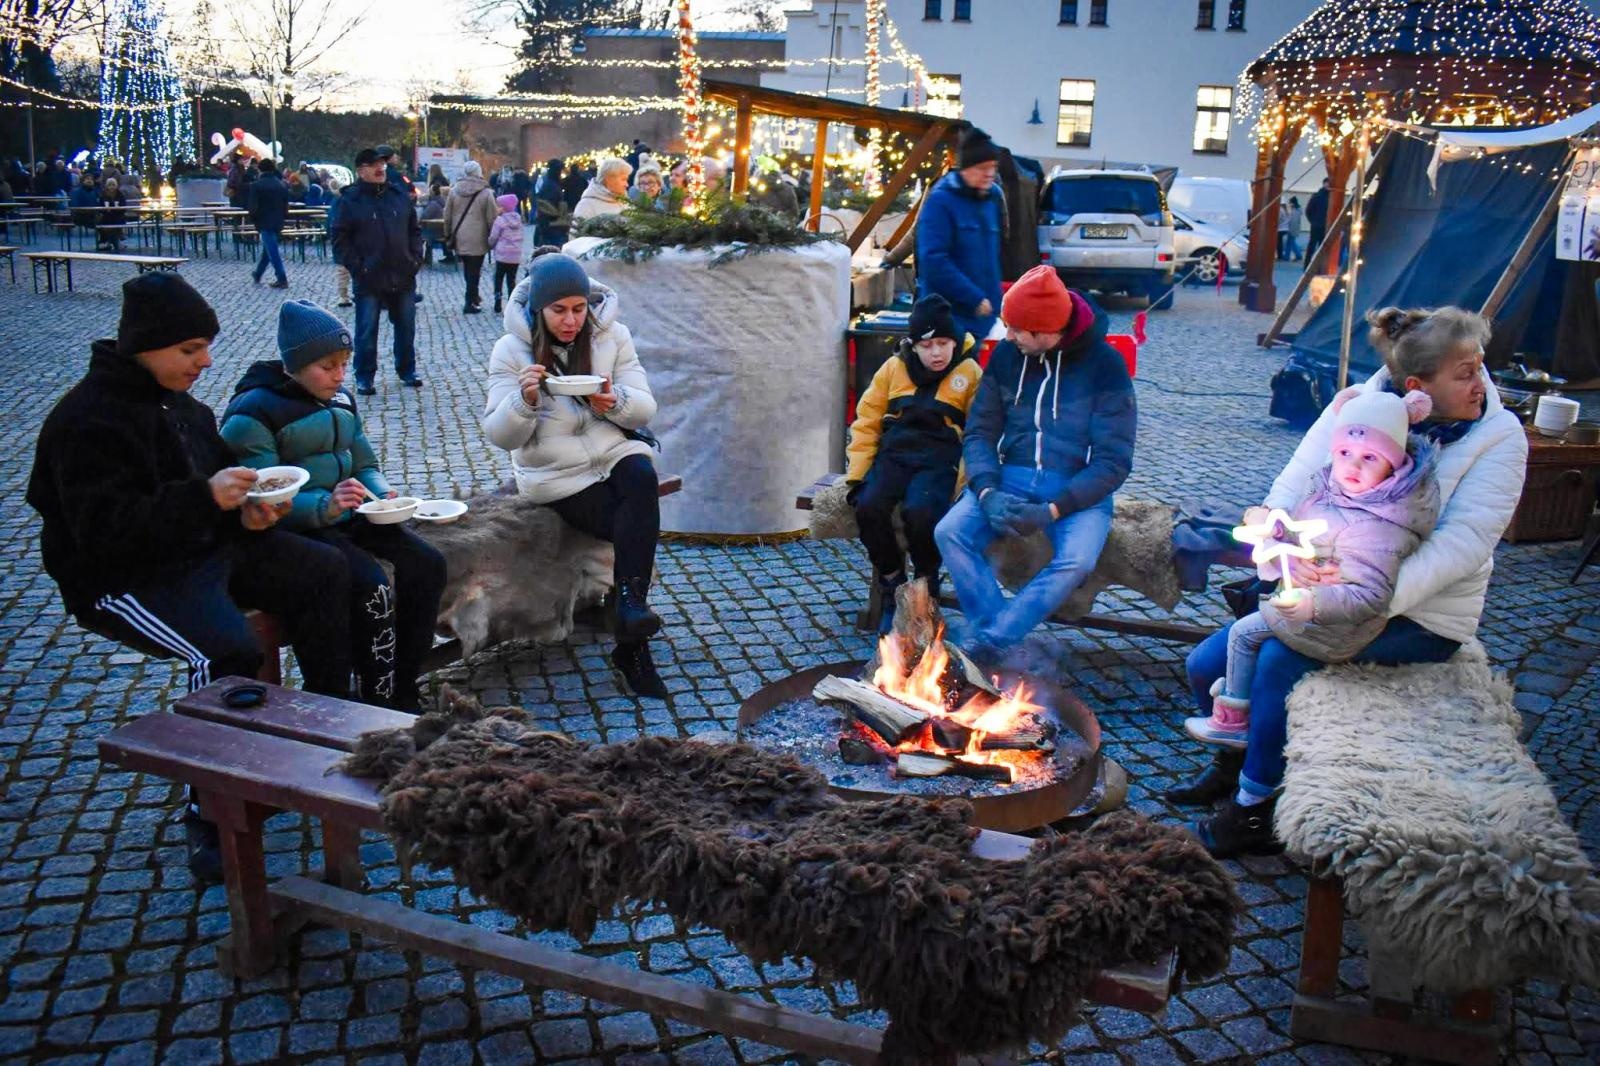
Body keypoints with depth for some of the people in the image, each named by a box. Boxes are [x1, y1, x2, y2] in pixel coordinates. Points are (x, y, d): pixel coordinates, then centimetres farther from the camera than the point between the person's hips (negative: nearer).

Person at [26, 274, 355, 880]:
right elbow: (104, 530, -26)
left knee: (323, 572, -4)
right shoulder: (87, 421, -17)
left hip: (206, 548, 9)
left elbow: (216, 475, 21)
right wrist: (204, 498, -34)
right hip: (121, 578, -9)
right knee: (227, 651, -32)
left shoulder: (176, 401, 11)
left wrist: (248, 511, -3)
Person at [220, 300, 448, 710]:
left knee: (427, 565, -14)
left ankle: (403, 692, -6)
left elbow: (364, 464, 21)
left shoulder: (339, 399, 12)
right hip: (293, 532, -7)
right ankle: (380, 707, -14)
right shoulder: (252, 412, -12)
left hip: (345, 518, 8)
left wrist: (382, 493, -3)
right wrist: (325, 506, -35)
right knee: (372, 587, -29)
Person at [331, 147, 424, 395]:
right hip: (369, 279, -4)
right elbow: (340, 238, -6)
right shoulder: (350, 200, -6)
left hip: (403, 276, 4)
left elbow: (414, 229, 15)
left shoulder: (399, 195, 7)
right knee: (367, 331, 2)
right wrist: (356, 267, -12)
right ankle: (365, 377, 13)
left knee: (406, 327, 13)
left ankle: (407, 371, 28)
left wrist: (416, 258, 3)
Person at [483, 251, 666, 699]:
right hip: (556, 476, -2)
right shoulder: (512, 350, -2)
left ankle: (629, 604, -30)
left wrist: (615, 402, -22)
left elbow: (645, 408, 1)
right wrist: (525, 400, -27)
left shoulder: (611, 335, 5)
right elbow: (500, 435, -5)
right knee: (639, 522, -25)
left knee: (642, 477, -34)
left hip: (614, 450, 3)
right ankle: (633, 645, -17)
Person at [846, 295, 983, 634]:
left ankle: (926, 589, -3)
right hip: (894, 454, 3)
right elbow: (867, 422, 13)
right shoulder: (894, 368, 12)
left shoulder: (970, 373, 4)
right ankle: (893, 590, -3)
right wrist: (857, 475, 3)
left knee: (920, 512, -33)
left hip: (940, 462, -3)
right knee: (869, 507, -27)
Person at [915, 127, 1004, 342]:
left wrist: (993, 299, 11)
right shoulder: (941, 201, -11)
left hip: (980, 316, 7)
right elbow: (934, 260, -19)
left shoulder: (991, 200, 12)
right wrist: (975, 298, -19)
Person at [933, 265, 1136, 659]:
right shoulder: (1006, 355, 5)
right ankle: (995, 634, -22)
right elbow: (979, 431, 5)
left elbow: (1113, 462, -10)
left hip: (1078, 490, -3)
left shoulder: (1104, 365, -8)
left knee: (1077, 560, -34)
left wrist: (1052, 510, -23)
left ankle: (986, 642, -26)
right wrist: (988, 492, -15)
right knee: (950, 532, -23)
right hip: (1010, 479, 4)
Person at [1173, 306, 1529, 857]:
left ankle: (1253, 808, -10)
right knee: (1207, 666, -6)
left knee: (1284, 653, -28)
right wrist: (1291, 553, -28)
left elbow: (1465, 541, -21)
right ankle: (1233, 763, 25)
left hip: (1424, 616, -4)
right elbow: (1290, 489, -7)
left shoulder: (1499, 435, -11)